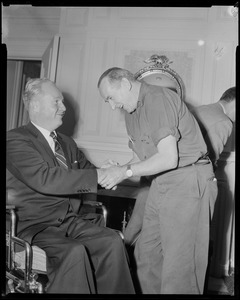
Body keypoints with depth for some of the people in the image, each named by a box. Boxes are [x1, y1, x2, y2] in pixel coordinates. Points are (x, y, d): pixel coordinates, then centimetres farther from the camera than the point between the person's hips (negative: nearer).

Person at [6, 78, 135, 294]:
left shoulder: (67, 143, 20)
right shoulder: (16, 140, -5)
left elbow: (87, 171, 20)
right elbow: (43, 179, -20)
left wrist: (105, 173, -4)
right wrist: (96, 176, -24)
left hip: (73, 220, 6)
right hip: (37, 226, -6)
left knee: (113, 241, -20)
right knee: (74, 252, -32)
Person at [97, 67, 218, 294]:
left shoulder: (158, 99, -14)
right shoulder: (131, 112, 14)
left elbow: (169, 158, -20)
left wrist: (127, 171, -15)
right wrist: (119, 171, -2)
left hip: (187, 180, -9)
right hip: (162, 182, 9)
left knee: (178, 263, -5)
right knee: (145, 254, 9)